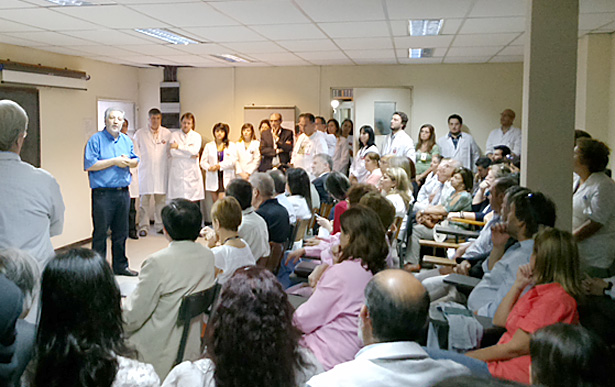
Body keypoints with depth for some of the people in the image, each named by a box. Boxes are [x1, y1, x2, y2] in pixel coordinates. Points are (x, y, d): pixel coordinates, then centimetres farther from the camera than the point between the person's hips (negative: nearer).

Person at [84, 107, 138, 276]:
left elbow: (136, 161, 17)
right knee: (100, 232, -1)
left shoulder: (126, 140, 14)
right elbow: (89, 165, -13)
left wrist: (128, 161, -6)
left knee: (121, 232, 13)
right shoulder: (96, 139, -4)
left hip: (123, 192, 6)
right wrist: (114, 161, -14)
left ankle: (120, 266, 24)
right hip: (103, 194, -6)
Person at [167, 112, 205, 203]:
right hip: (177, 173, 0)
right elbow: (172, 152, -6)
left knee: (192, 201, -4)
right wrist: (190, 155, -9)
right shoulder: (174, 135, 9)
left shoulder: (197, 136, 11)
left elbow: (195, 151, -8)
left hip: (192, 173, 1)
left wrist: (178, 146, -7)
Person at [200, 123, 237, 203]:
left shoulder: (231, 145, 7)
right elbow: (203, 162, 6)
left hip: (226, 179, -2)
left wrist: (219, 165, -15)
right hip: (213, 178, 2)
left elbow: (233, 161, -5)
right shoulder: (209, 146, 12)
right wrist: (209, 167, -15)